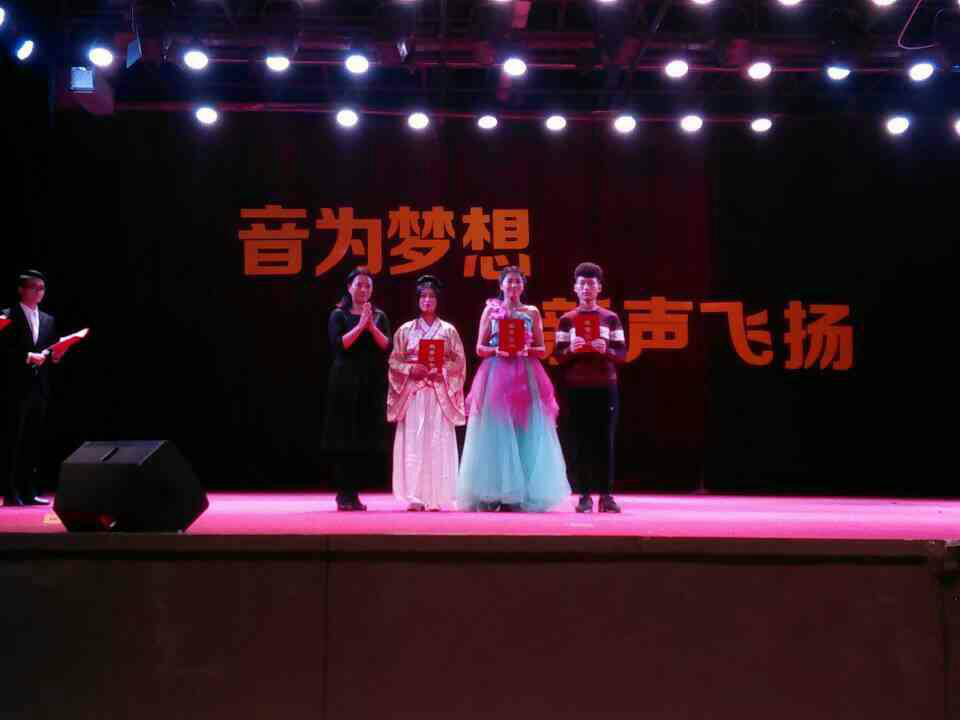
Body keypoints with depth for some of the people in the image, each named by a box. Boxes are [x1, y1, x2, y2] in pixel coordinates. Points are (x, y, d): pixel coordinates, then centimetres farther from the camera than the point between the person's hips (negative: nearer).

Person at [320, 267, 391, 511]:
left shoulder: (379, 316, 12)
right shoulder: (339, 315, 4)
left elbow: (388, 346, 1)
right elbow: (339, 344, -10)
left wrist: (372, 326, -11)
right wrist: (360, 325, -12)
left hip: (373, 384, 3)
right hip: (345, 383, -3)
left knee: (368, 441, 0)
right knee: (344, 440, -4)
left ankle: (353, 492, 8)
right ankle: (343, 494, 0)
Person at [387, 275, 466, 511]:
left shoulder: (448, 330, 9)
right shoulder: (405, 330, 9)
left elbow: (459, 361, 5)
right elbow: (394, 361, 6)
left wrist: (441, 370, -12)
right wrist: (410, 369, -11)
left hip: (440, 392, 0)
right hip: (413, 392, 0)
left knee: (438, 442, -5)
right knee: (413, 442, -6)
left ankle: (437, 498, -2)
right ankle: (414, 497, -4)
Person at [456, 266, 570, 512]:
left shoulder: (532, 312, 11)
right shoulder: (491, 310, 9)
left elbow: (542, 350, 9)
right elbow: (480, 348, 7)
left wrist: (527, 350, -11)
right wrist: (496, 350, -13)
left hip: (525, 378, 1)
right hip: (496, 376, -1)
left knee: (525, 433, -4)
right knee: (496, 433, -5)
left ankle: (521, 495, -1)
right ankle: (493, 495, -3)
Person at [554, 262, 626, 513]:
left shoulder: (611, 318, 9)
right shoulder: (566, 320, 8)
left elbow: (622, 353, 4)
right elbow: (558, 356, 4)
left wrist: (606, 350, -15)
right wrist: (571, 350, -16)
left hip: (606, 386, 0)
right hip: (576, 387, 0)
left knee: (605, 440, -1)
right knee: (580, 441, -1)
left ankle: (606, 495, 2)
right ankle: (584, 496, 2)